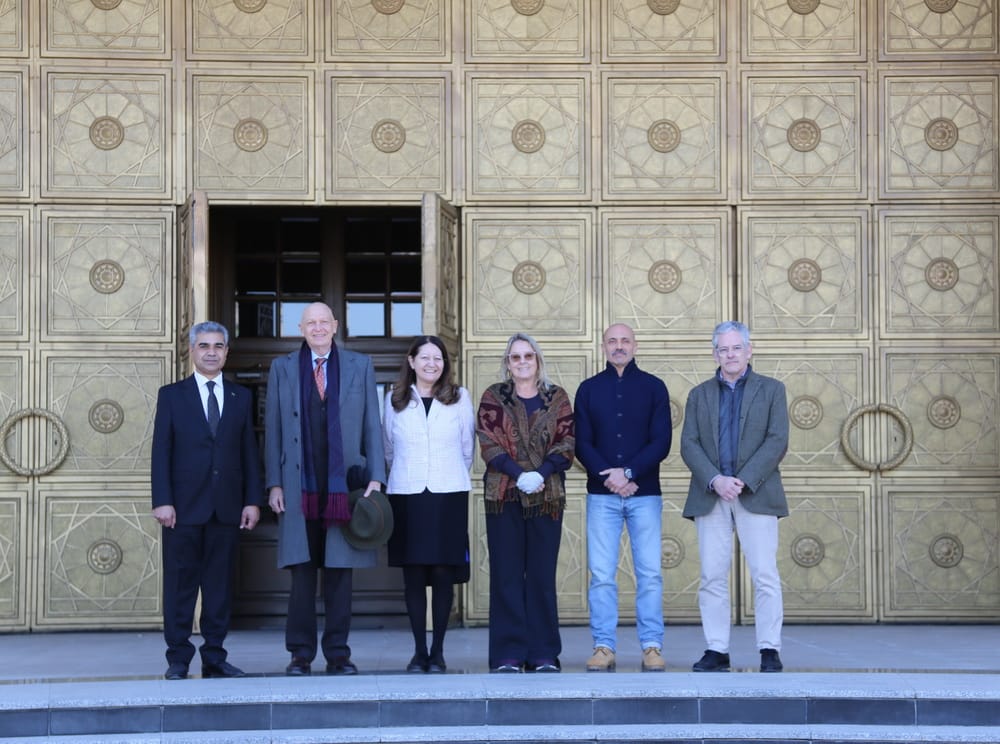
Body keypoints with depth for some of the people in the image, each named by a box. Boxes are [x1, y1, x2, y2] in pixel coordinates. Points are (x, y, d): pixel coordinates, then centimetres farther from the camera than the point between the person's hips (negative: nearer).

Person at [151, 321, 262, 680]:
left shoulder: (241, 397, 13)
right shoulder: (171, 395, 6)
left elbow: (250, 452, 10)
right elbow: (161, 452, 0)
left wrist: (253, 500, 2)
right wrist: (162, 501, -9)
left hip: (227, 508, 2)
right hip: (185, 506, -2)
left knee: (220, 584, 5)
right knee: (180, 584, 0)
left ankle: (215, 657, 11)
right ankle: (178, 659, 6)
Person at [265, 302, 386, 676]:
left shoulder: (360, 366, 10)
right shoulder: (282, 368, 10)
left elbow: (372, 425, 7)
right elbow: (272, 430, 7)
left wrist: (375, 477, -2)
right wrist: (274, 484, 0)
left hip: (344, 484, 0)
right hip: (299, 486, 0)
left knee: (340, 571, 3)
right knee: (302, 571, 1)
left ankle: (338, 654, 10)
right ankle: (300, 654, 8)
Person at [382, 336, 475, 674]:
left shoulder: (459, 398, 6)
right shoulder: (395, 400, 8)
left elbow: (467, 449, 11)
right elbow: (388, 449, 16)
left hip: (449, 496, -1)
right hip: (406, 495, 1)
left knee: (443, 574, -2)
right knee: (413, 576, 1)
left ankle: (438, 652, 6)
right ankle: (419, 651, 9)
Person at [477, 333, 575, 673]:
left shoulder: (557, 398, 11)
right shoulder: (493, 397, 8)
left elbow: (566, 442, 3)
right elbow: (489, 442, -2)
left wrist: (541, 474, -13)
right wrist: (519, 474, -14)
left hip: (547, 495, 1)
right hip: (504, 495, -1)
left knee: (542, 575, 2)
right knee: (507, 575, -1)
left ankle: (543, 654, 7)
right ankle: (508, 654, 2)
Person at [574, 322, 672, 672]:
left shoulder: (653, 387, 7)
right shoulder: (588, 389, 10)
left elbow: (662, 442, -1)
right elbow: (582, 444, 3)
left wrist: (628, 472, -13)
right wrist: (610, 477, -11)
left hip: (645, 493, -1)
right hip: (601, 495, 1)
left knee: (650, 573, -2)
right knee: (601, 575, -1)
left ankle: (652, 647, 3)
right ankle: (603, 647, 3)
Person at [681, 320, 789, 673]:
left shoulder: (771, 390, 9)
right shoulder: (699, 395, 15)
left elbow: (777, 441, -2)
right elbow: (689, 445, 5)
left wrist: (744, 481, -12)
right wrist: (715, 480, -12)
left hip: (756, 495, -2)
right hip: (710, 496, 2)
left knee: (765, 575, -6)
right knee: (712, 577, 1)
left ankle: (770, 650, 0)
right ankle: (716, 650, 6)